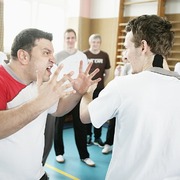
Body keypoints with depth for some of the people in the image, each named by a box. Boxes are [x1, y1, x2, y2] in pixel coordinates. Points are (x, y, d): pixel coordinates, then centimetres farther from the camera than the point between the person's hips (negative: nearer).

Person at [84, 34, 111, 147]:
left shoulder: (105, 55, 2)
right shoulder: (84, 55, -4)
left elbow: (107, 72, 12)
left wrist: (102, 82, 8)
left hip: (100, 88, 2)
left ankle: (98, 137, 17)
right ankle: (88, 136, 20)